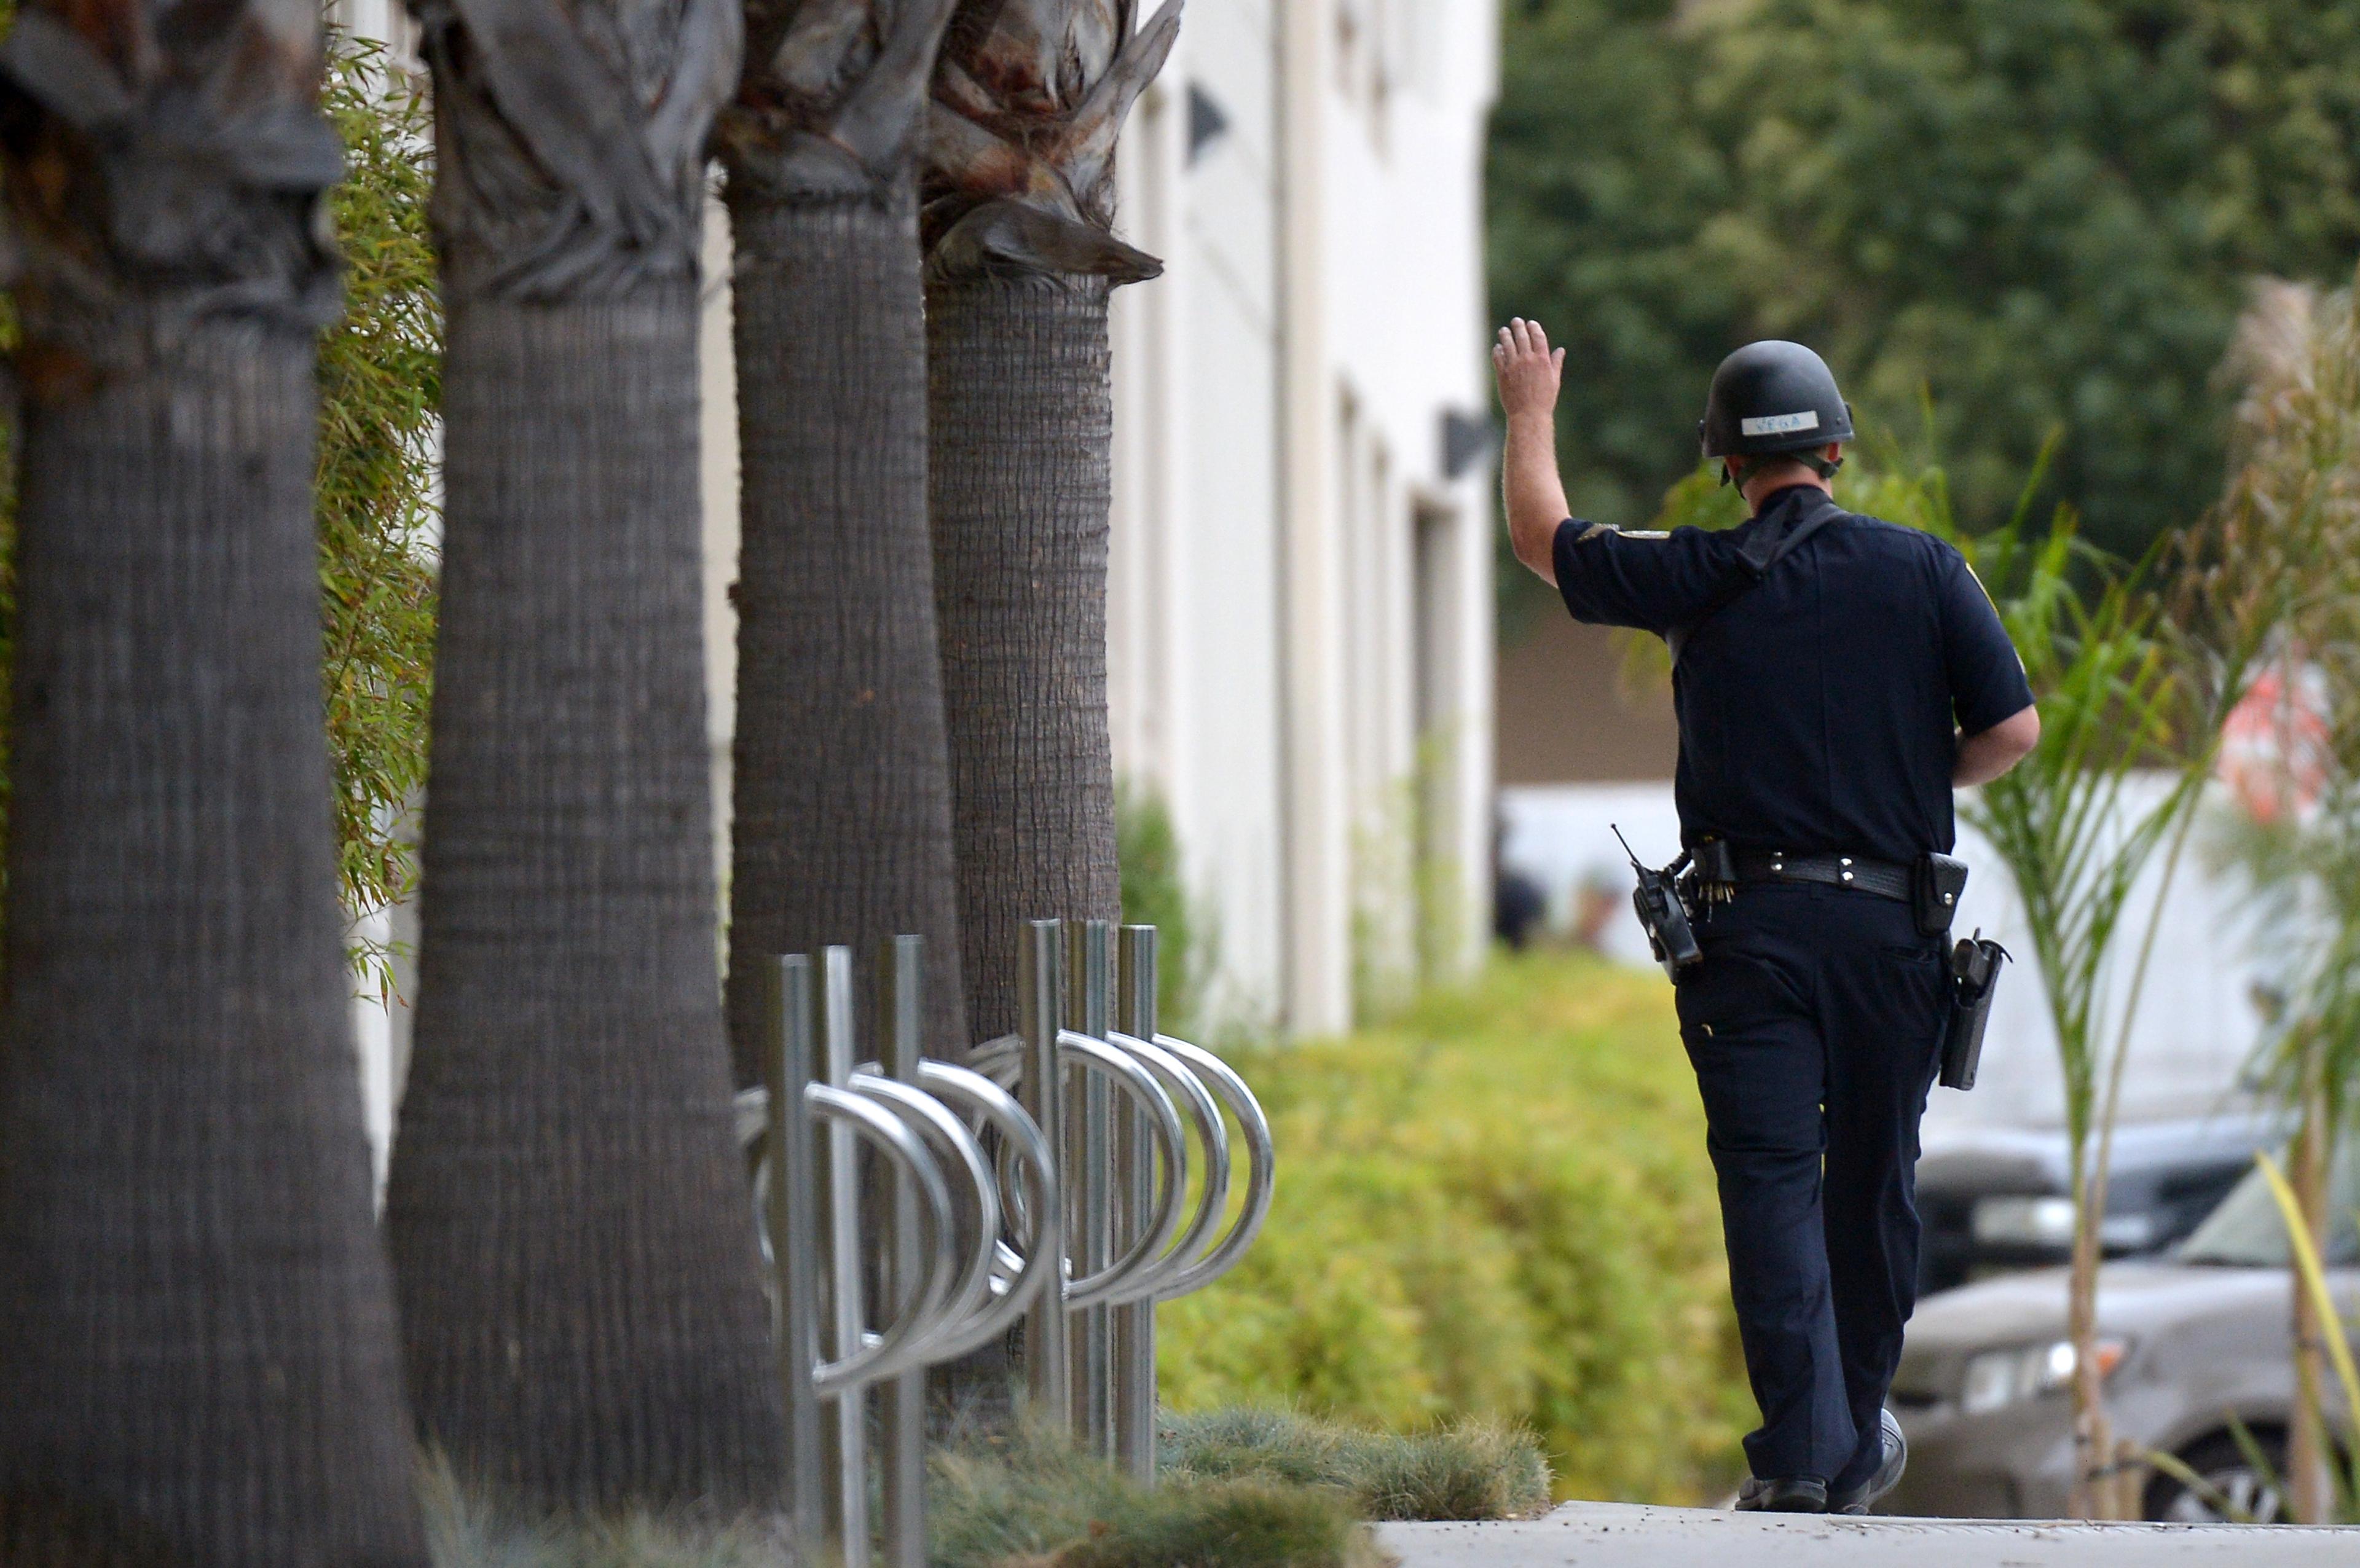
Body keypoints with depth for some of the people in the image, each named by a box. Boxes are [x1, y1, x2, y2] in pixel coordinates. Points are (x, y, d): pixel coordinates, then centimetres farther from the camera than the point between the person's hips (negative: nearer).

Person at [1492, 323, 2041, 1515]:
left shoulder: (1698, 578, 0)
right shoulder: (1925, 570, 2)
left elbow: (1542, 539, 15)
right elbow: (2013, 727, -2)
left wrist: (1531, 412, 31)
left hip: (1749, 922, -1)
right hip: (1891, 918, 1)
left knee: (1770, 1180, -5)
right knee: (1873, 1181, 12)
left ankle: (1803, 1452, -17)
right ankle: (1857, 1442, 24)